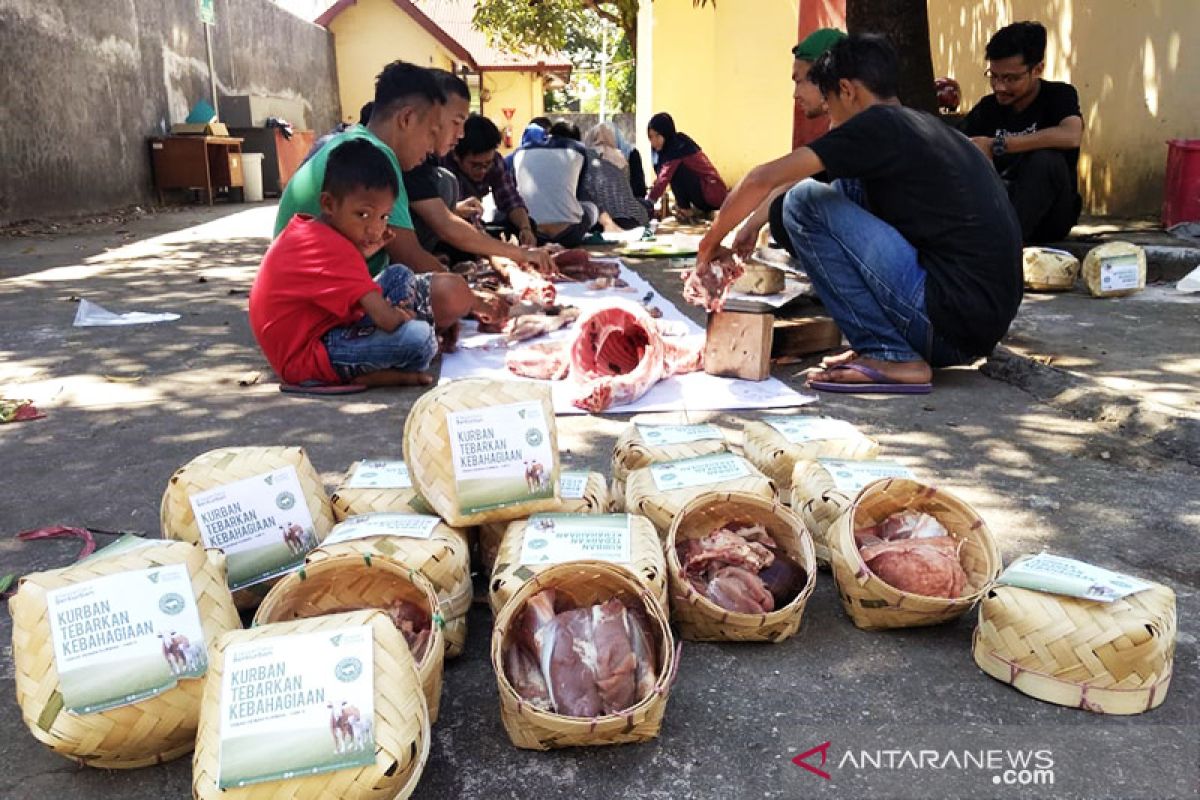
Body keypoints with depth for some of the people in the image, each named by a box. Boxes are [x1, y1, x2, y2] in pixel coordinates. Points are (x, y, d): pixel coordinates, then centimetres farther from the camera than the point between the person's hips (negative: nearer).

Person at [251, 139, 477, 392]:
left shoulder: (305, 228, 5)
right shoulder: (336, 249, -24)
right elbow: (387, 320, -29)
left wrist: (361, 254, 0)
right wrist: (405, 316, -7)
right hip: (306, 358, -10)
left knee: (399, 276, 13)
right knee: (418, 338, -29)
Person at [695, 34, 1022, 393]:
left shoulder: (878, 125, -5)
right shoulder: (932, 128, 19)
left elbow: (763, 179, -7)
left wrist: (711, 243, 8)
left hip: (946, 316, -9)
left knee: (805, 200, -5)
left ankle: (890, 357, -7)